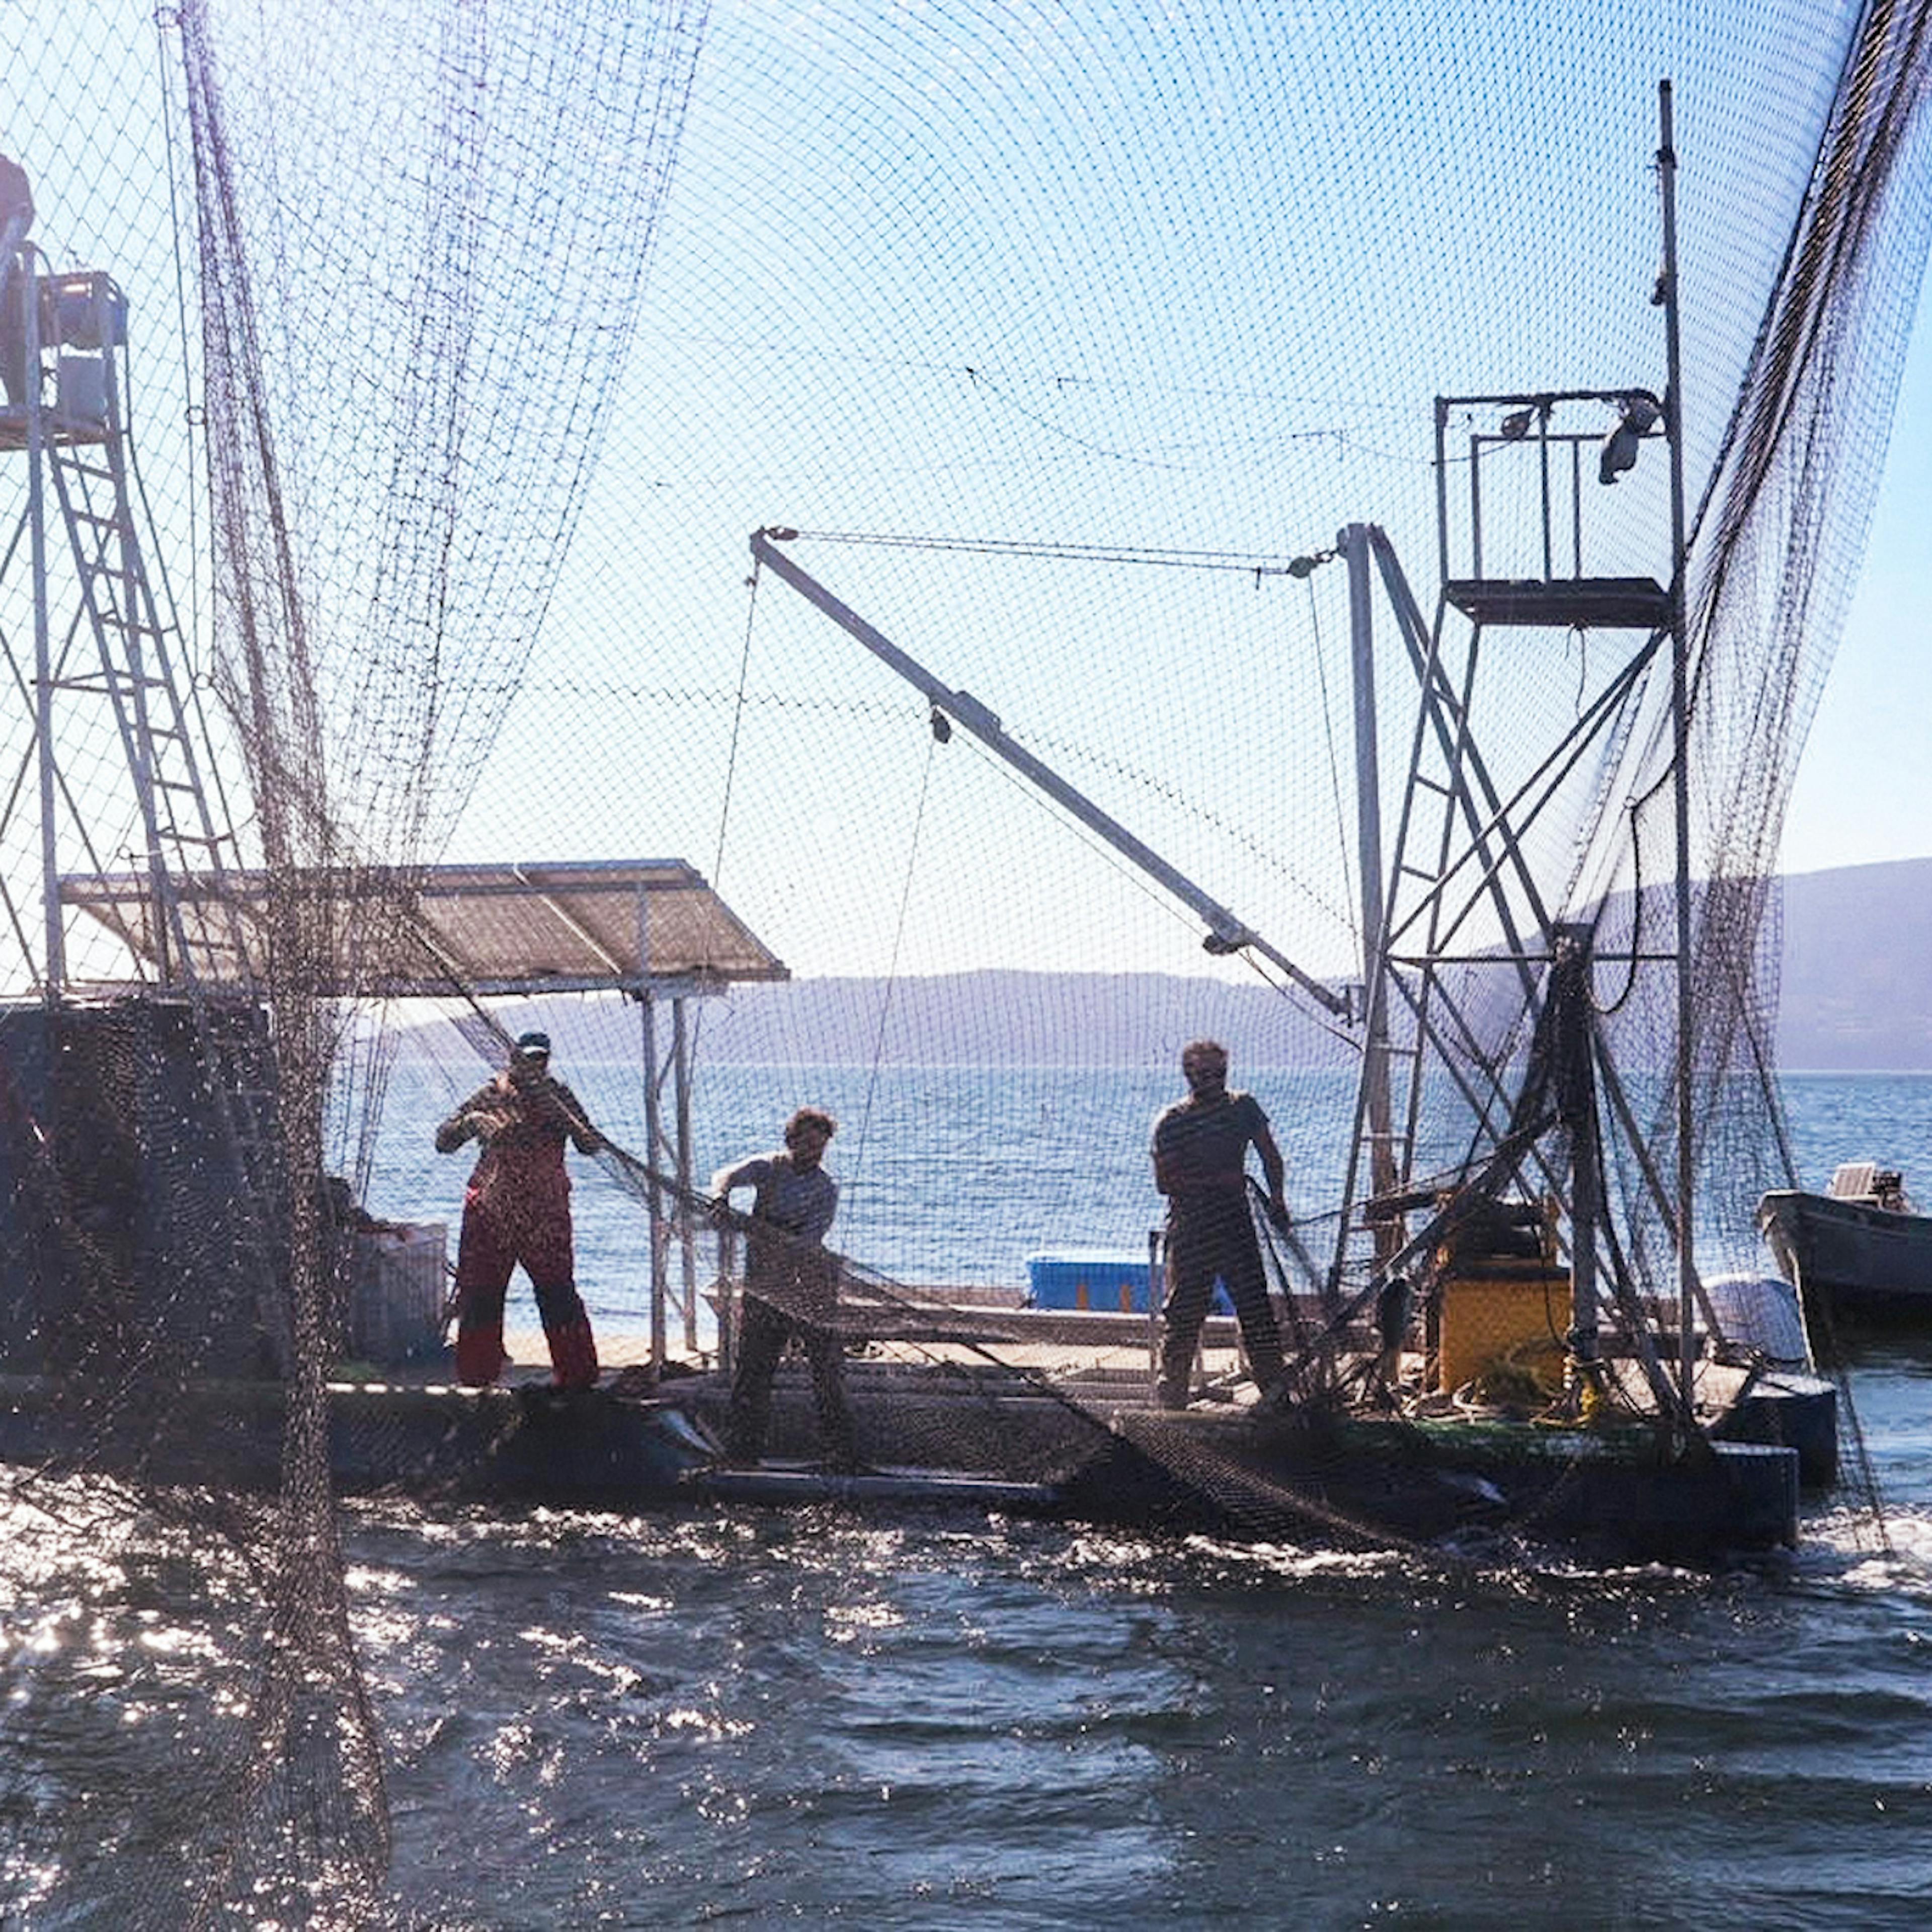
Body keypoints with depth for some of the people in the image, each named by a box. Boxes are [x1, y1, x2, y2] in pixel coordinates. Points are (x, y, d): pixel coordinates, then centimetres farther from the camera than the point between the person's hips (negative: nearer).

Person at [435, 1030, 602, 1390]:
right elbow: (444, 1142, 2)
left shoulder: (558, 1096, 4)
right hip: (490, 1216, 1)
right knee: (479, 1296, 3)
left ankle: (577, 1374, 6)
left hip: (546, 1218, -1)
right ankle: (476, 1377, 16)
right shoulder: (491, 1097, 2)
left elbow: (591, 1145, -6)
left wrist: (557, 1110, -20)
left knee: (558, 1293, -5)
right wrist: (470, 1122, -18)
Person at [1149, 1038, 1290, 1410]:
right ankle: (1171, 1391, 8)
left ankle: (1276, 1385, 7)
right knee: (1183, 1311, -1)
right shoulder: (1171, 1122, -4)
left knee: (1256, 1306, 1)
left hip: (1236, 1222, 3)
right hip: (1190, 1226, -3)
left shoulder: (1243, 1108, 7)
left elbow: (1270, 1156, 15)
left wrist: (1277, 1199, 0)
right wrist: (1217, 1180, -16)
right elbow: (1165, 1182, -9)